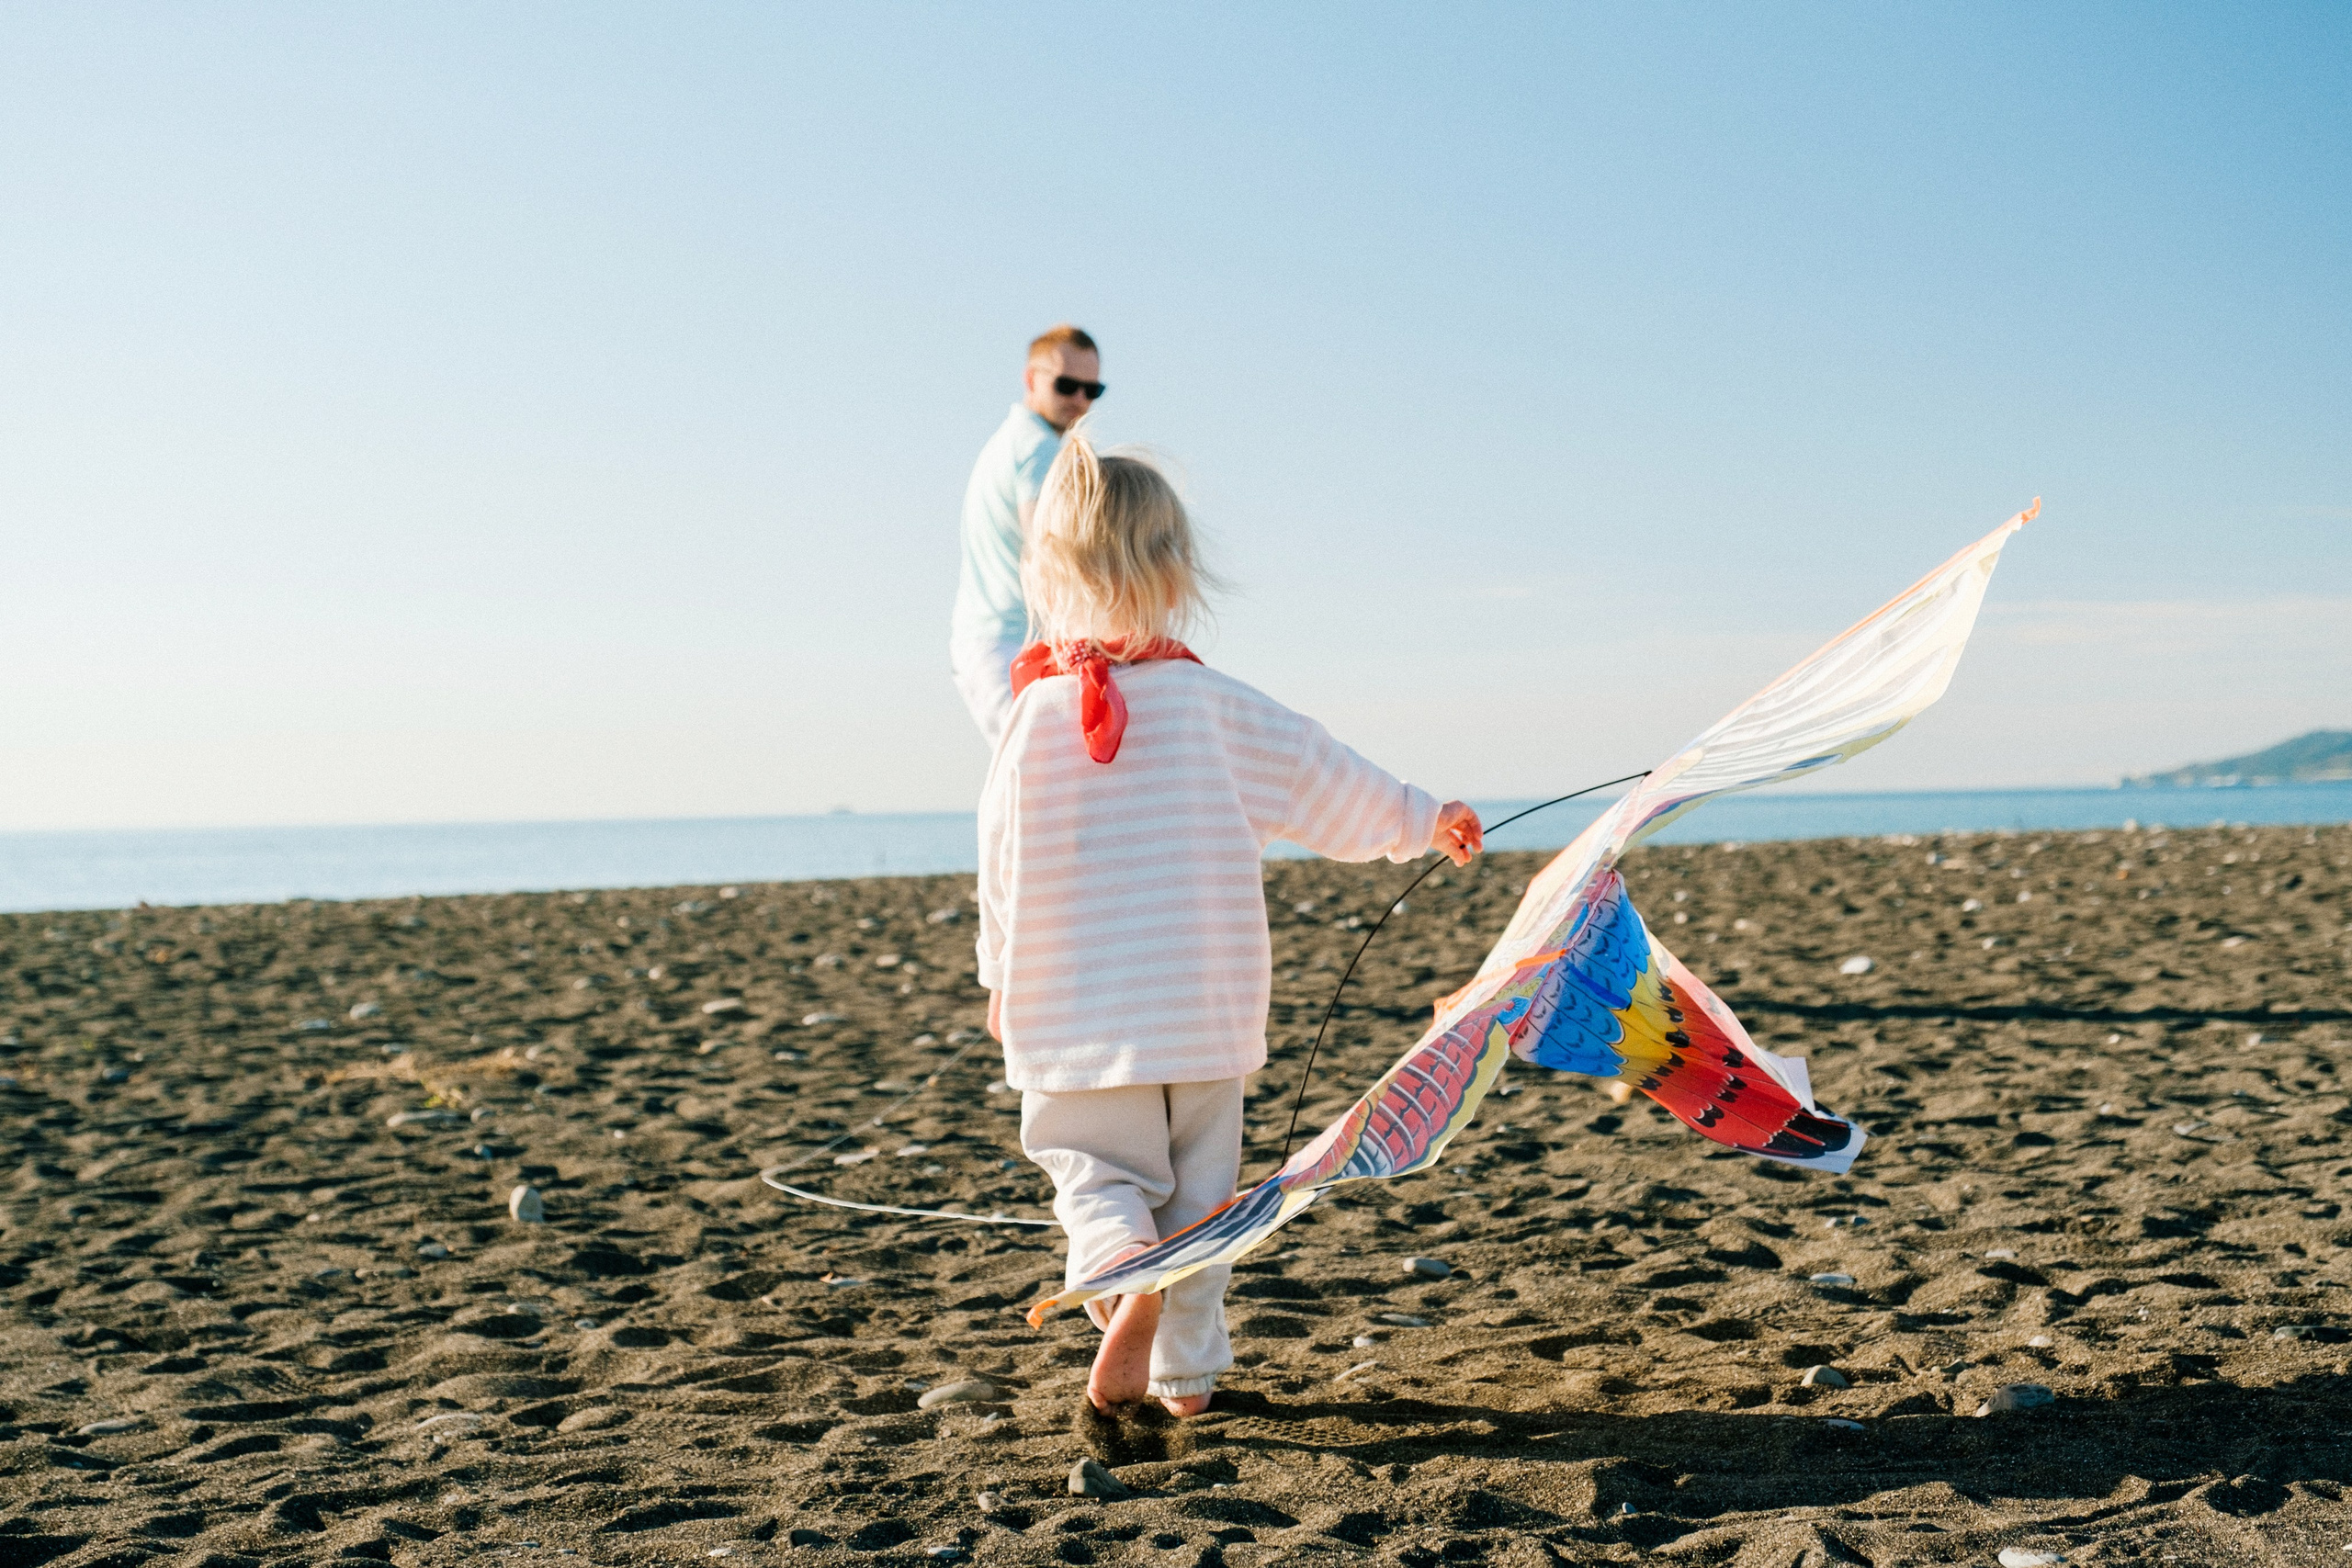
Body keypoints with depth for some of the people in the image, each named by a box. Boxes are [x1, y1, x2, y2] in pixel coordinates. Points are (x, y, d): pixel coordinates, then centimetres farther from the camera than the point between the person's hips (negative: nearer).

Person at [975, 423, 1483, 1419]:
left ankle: (1123, 1270, -22)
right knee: (1198, 1187, 13)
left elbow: (1000, 863, 0)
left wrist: (1002, 979, 15)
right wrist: (1420, 821, 21)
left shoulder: (1035, 715, -8)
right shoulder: (1211, 704, -7)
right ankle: (1187, 1373, 16)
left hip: (1077, 1011, -1)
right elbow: (1321, 776, 5)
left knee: (1093, 1169, 8)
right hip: (1207, 1004, 1)